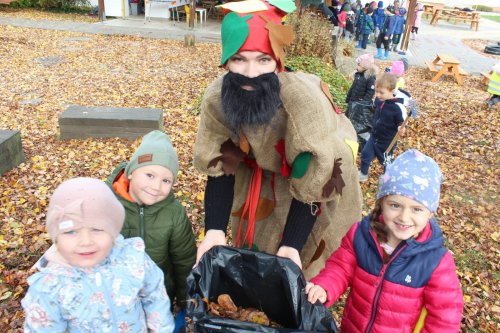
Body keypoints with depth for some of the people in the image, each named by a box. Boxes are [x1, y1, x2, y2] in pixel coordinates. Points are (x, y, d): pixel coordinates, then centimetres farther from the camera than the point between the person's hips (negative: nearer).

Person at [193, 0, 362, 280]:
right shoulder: (216, 98, -25)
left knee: (307, 254, 9)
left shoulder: (304, 98, -40)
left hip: (315, 172, -3)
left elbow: (311, 183, -31)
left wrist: (291, 245, -34)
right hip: (260, 173, 4)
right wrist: (215, 230, -25)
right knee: (254, 248, 17)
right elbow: (219, 167, -16)